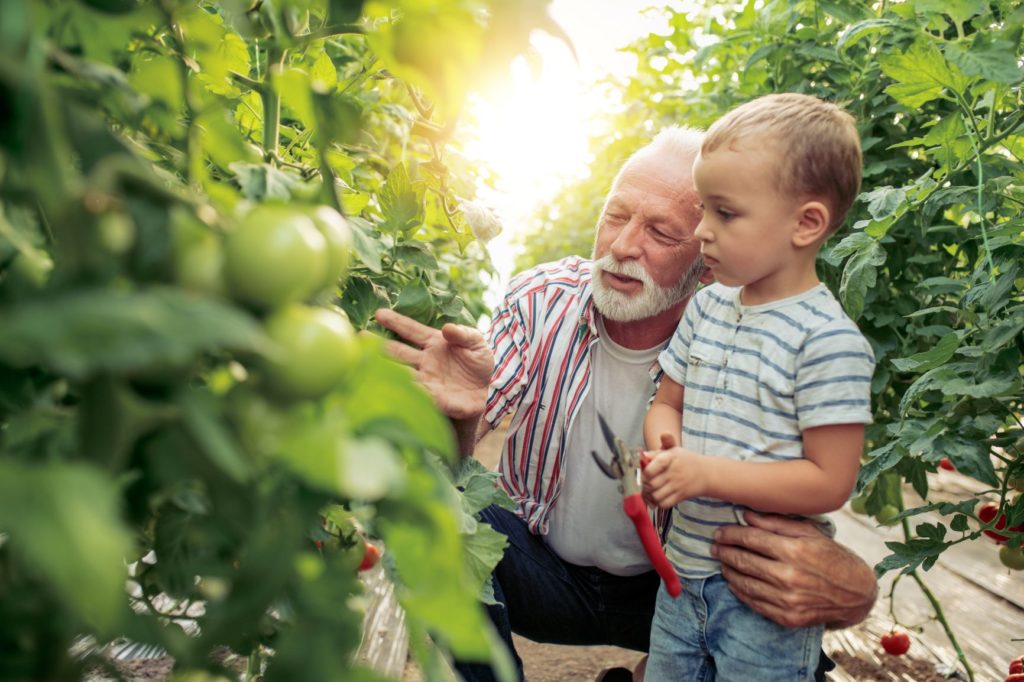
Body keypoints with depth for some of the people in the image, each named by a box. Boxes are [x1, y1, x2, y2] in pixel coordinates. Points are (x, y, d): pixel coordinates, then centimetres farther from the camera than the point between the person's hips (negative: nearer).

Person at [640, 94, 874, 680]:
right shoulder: (707, 307, 2)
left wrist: (708, 474, -24)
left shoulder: (827, 341, -20)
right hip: (685, 568, 7)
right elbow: (668, 401, 11)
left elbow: (830, 482, -20)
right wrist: (663, 439, -11)